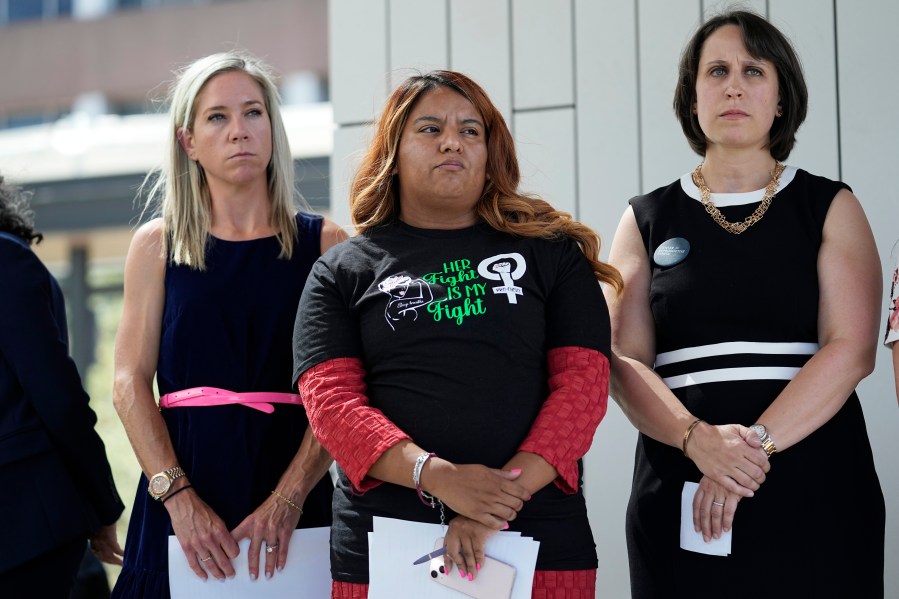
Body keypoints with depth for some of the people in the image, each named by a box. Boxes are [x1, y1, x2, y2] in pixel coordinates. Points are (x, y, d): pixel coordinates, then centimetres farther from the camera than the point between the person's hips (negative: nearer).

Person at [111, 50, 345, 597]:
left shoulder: (324, 243, 3)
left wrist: (289, 499, -16)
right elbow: (130, 383, -1)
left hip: (292, 491, 0)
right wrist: (178, 497, -13)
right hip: (183, 490, 1)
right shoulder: (158, 245, 6)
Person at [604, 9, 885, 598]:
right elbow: (624, 362, 0)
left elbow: (852, 349, -6)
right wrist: (698, 439, -18)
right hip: (680, 499, 1)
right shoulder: (647, 220, 10)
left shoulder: (830, 207, 7)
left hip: (813, 494, -1)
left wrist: (758, 442, -18)